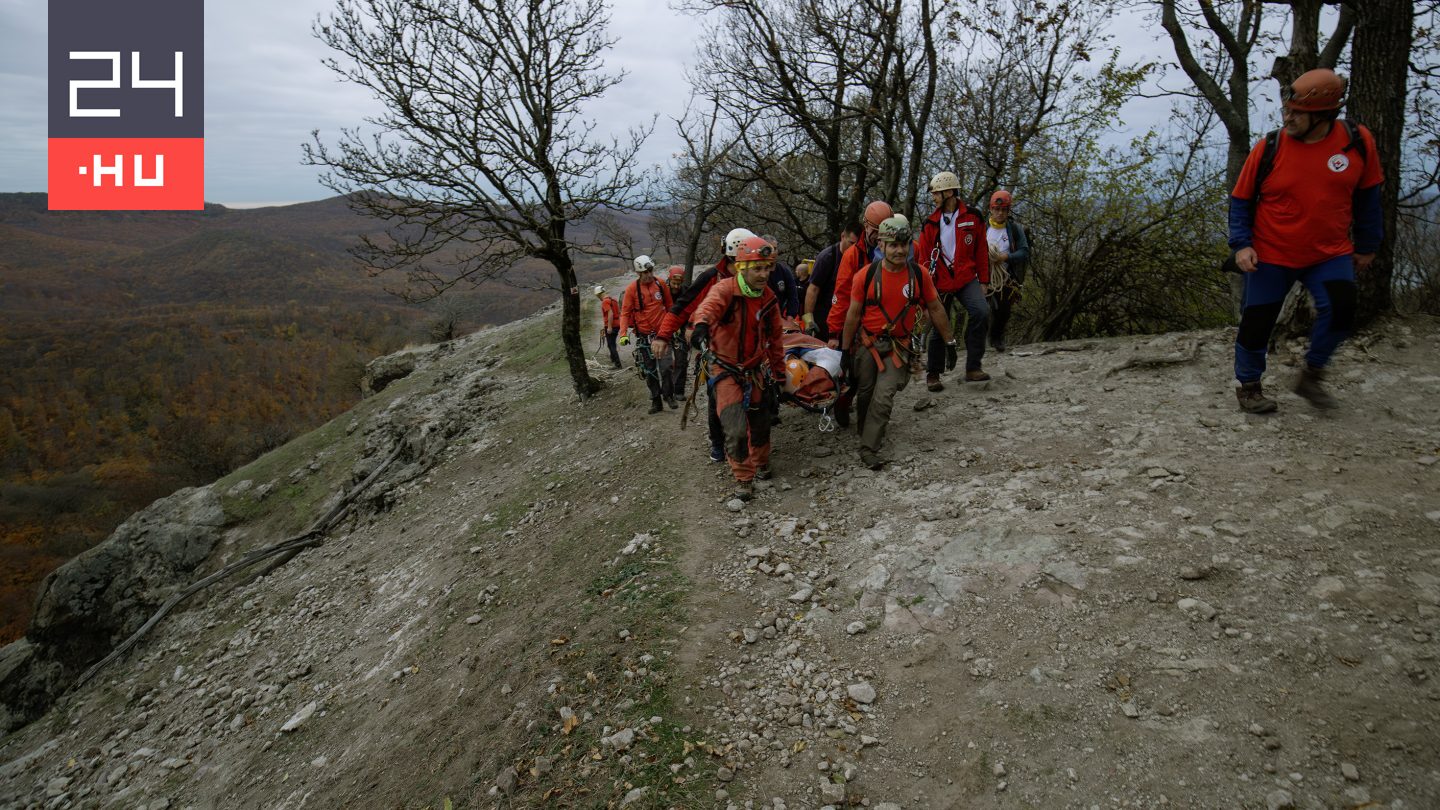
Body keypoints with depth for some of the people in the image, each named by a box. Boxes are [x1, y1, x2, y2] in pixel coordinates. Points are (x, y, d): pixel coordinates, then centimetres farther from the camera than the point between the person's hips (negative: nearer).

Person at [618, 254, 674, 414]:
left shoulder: (661, 285, -1)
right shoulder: (632, 288, -8)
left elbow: (669, 306, 10)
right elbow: (625, 312, -6)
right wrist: (623, 333, -16)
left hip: (662, 332, 1)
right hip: (643, 335, -1)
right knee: (649, 370, 4)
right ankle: (656, 401, 14)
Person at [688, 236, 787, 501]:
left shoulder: (769, 297, -2)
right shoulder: (725, 289, -21)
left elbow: (774, 336, 9)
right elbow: (709, 306, -44)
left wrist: (779, 369, 12)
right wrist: (701, 326, -66)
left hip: (755, 368, 5)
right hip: (726, 367, -5)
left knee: (760, 422, 16)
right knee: (736, 429, -13)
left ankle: (761, 464, 43)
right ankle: (743, 478, 9)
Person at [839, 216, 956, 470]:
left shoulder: (919, 275, -7)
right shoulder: (866, 276, -10)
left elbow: (935, 309, 4)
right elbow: (853, 314, -2)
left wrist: (950, 342, 7)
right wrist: (845, 350, 1)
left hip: (898, 346, 0)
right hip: (867, 343, 1)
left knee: (884, 397, -12)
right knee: (865, 394, 13)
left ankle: (869, 449, -3)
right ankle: (865, 433, 39)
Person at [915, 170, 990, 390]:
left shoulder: (972, 217, -1)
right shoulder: (931, 224, 3)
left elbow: (981, 252, 4)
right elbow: (924, 259, 5)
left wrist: (984, 281, 3)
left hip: (967, 279, -1)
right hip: (940, 283, 1)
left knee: (981, 311, -26)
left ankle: (973, 367, -20)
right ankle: (933, 374, 23)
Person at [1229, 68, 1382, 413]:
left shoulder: (1357, 141, -6)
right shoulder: (1269, 147, -11)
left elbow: (1366, 196, 6)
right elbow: (1240, 199, -1)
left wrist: (1366, 245, 10)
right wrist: (1241, 244, -11)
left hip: (1330, 254, 1)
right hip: (1270, 256, -1)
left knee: (1340, 310, -15)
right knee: (1256, 322, 1)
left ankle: (1311, 375, 9)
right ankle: (1248, 386, 22)